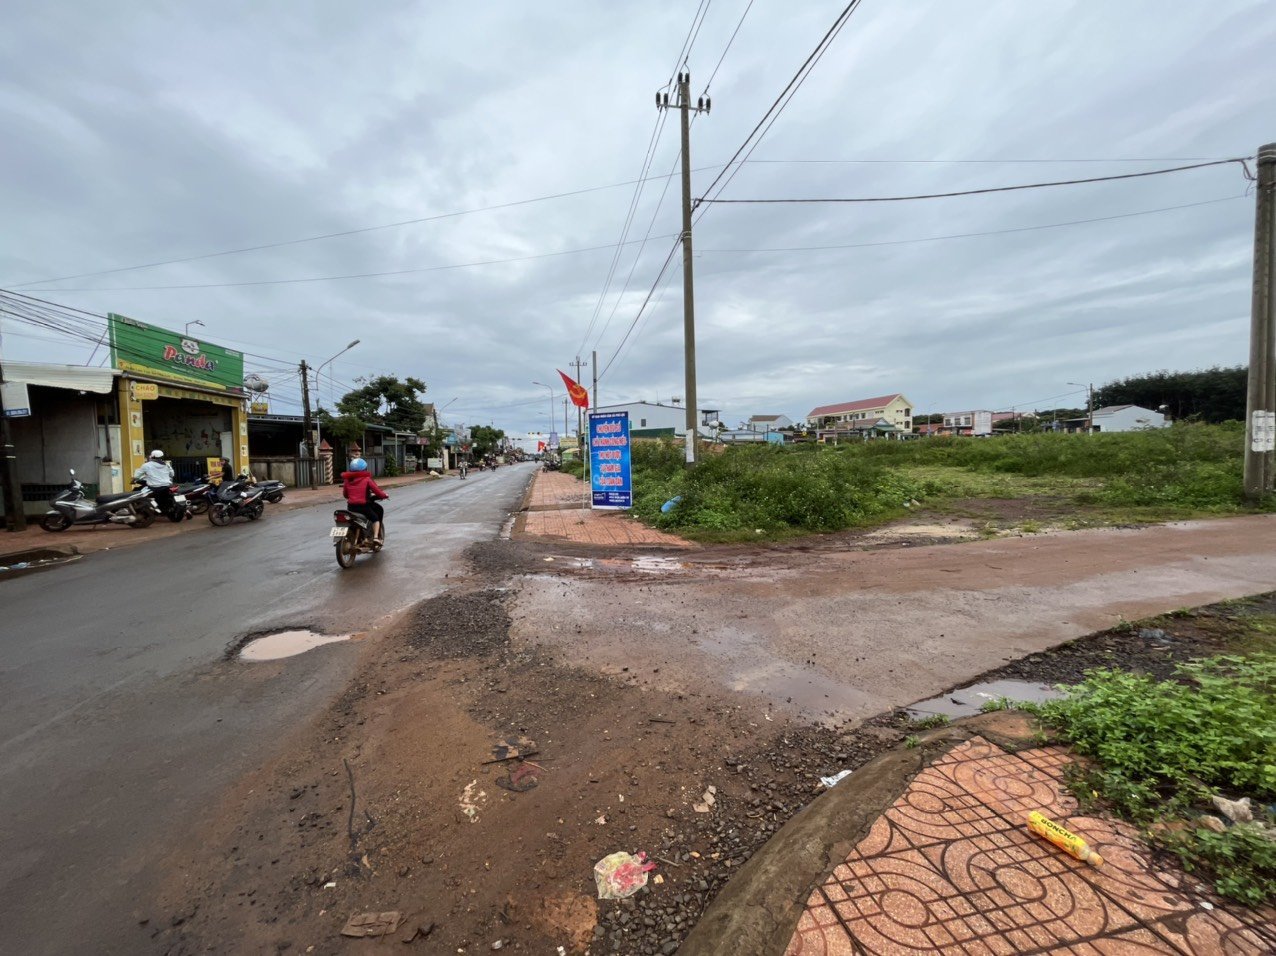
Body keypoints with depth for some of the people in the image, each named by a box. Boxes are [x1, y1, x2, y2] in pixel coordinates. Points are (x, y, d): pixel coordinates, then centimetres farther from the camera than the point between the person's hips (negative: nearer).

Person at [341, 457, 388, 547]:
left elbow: (345, 494, 17)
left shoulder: (347, 480, 8)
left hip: (351, 506, 5)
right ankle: (376, 537, -3)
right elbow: (377, 491, -8)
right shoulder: (366, 479, -6)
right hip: (363, 505, -5)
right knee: (375, 518, 13)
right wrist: (384, 495, 11)